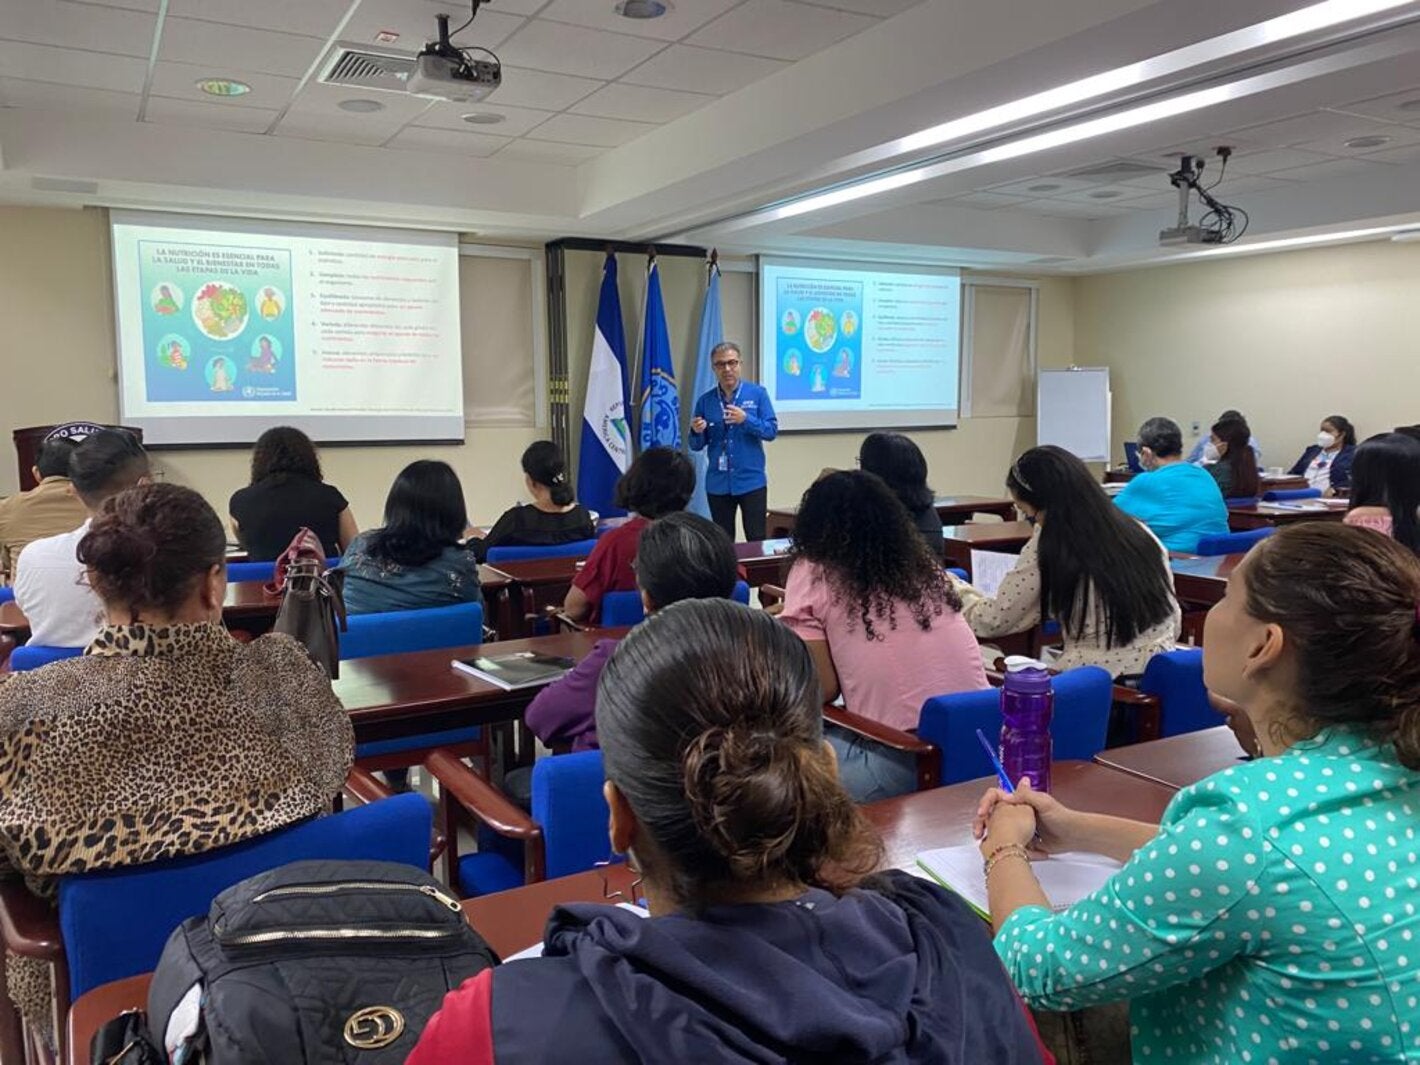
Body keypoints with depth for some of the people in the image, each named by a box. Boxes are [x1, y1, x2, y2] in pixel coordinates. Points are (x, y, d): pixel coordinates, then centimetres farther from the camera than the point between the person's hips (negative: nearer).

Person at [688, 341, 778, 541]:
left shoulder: (758, 394, 0)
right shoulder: (705, 401, 4)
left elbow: (771, 431, -7)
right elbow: (697, 445, 5)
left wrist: (746, 419, -23)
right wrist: (697, 432, -17)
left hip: (751, 481, -2)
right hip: (718, 484, 2)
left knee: (757, 540, 1)